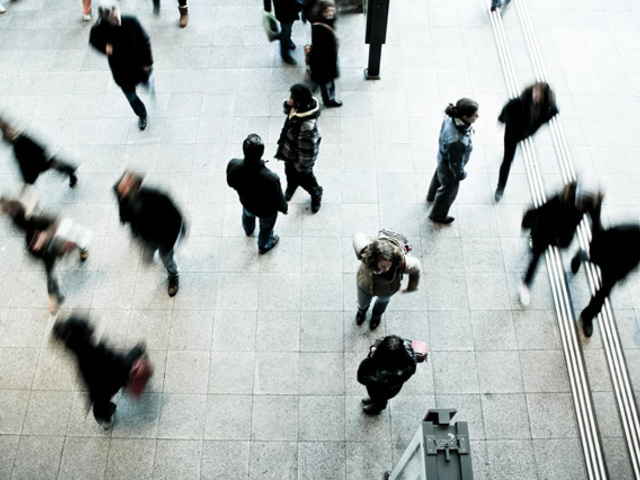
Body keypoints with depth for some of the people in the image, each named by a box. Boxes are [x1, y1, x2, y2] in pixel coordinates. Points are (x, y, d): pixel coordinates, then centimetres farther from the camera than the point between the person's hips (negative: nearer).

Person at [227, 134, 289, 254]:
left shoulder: (233, 165, -35)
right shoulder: (271, 179, -46)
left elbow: (231, 183, -11)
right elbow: (278, 200, -25)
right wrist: (284, 208, -2)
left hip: (246, 202, 3)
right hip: (266, 210, -3)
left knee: (247, 215, 40)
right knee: (266, 228, 32)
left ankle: (248, 230, 75)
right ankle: (264, 246, 64)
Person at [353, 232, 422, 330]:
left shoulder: (402, 263, -46)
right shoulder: (365, 252, -46)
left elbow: (417, 268, -21)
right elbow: (359, 237, -23)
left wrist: (411, 288, -3)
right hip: (365, 285, 0)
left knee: (383, 300, 37)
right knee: (363, 303, 33)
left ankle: (377, 314, 74)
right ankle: (362, 310, 73)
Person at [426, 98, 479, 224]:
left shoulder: (451, 118, -27)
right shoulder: (456, 142, -49)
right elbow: (456, 163, -30)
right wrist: (461, 175, -10)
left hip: (443, 157, 7)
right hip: (449, 168, -7)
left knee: (439, 176, 37)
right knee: (448, 190, 23)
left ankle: (432, 195, 71)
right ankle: (438, 215, 53)